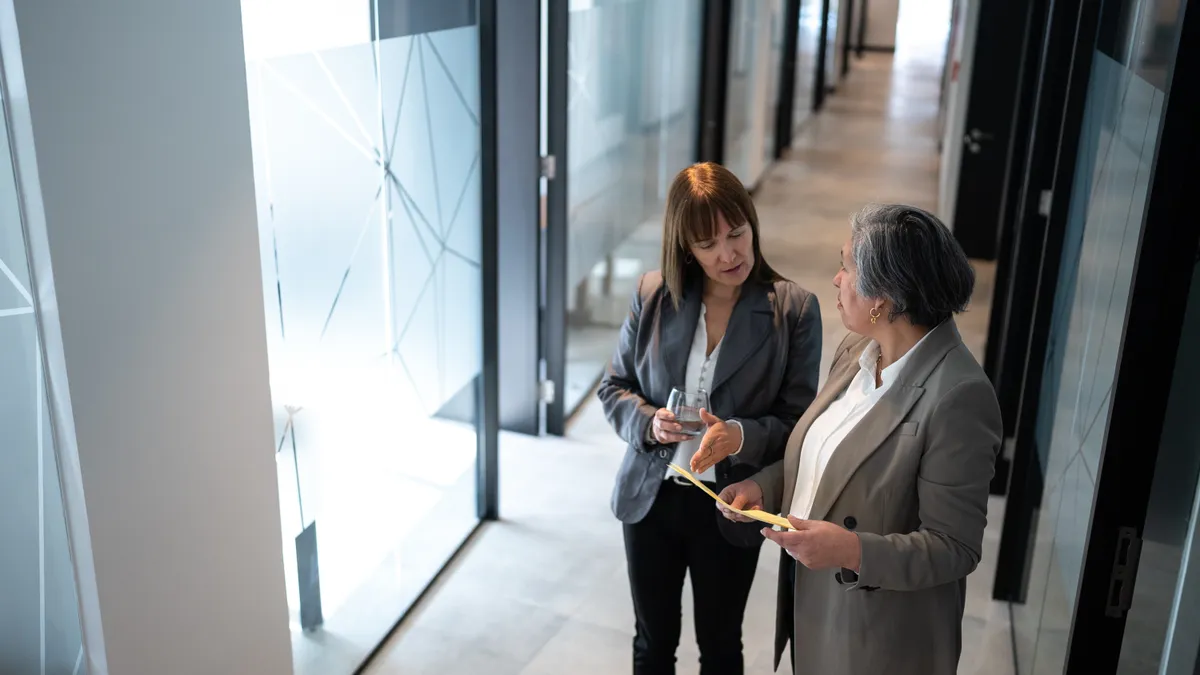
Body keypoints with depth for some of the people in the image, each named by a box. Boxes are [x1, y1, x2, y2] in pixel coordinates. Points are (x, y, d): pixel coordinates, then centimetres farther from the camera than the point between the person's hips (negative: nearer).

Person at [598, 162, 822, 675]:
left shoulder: (794, 309, -13)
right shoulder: (653, 296, -7)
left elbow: (799, 421, -11)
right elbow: (614, 388, 1)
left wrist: (741, 436, -30)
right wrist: (649, 421, -20)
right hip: (651, 497, 2)